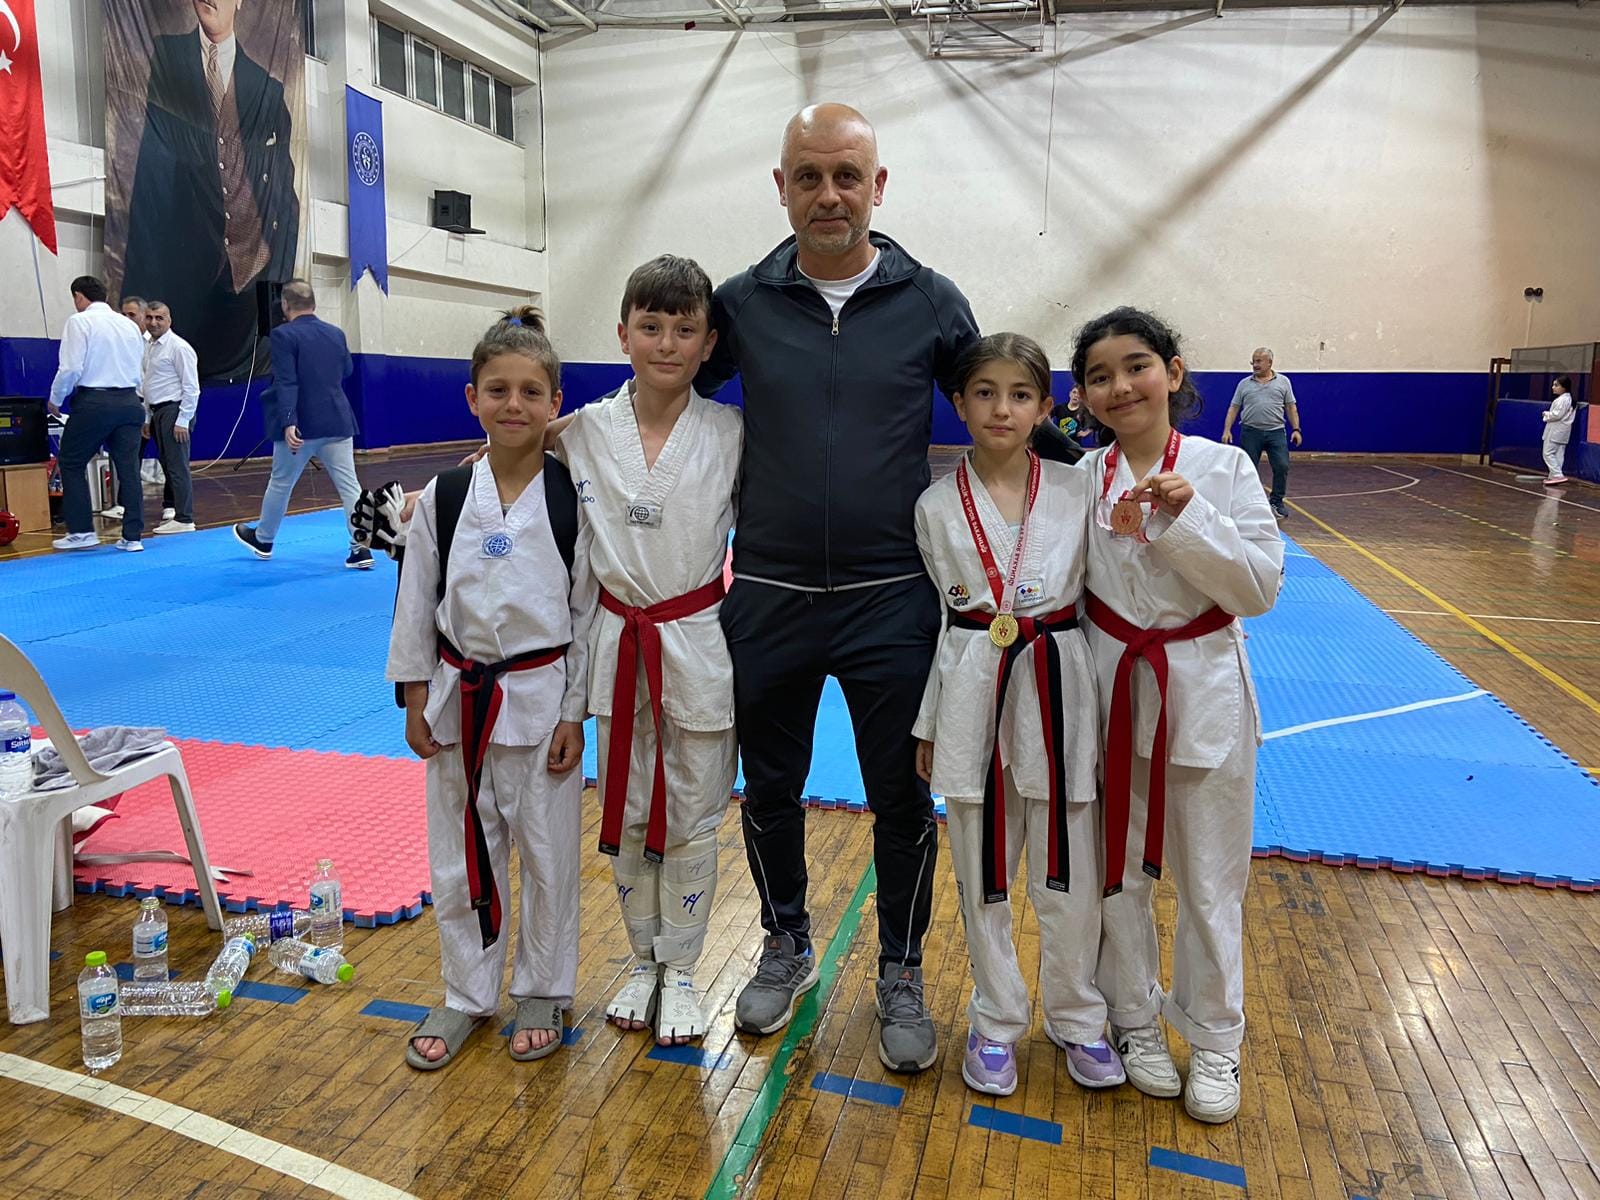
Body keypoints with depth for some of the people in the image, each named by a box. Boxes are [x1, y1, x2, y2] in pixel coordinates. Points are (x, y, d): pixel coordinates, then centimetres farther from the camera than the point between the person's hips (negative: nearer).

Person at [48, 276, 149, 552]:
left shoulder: (80, 321, -5)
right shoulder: (129, 325, 11)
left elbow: (71, 368, -11)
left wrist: (55, 400, 3)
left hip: (94, 402, -5)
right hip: (129, 401, 5)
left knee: (72, 464, 10)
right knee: (128, 467, 6)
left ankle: (81, 531, 9)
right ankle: (133, 536, 6)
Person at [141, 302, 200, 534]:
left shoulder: (178, 347, -11)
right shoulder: (148, 347, 15)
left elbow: (191, 388, -15)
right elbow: (148, 385, 20)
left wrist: (182, 421, -18)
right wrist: (147, 418, 17)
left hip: (174, 411, -8)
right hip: (156, 412, 8)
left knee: (177, 467, -8)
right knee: (167, 465, 16)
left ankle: (184, 519, -6)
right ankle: (171, 509, 26)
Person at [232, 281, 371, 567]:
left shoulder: (284, 335, -9)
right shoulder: (336, 333, 6)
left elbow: (286, 382, -18)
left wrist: (288, 423, -23)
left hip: (301, 425, -3)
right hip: (338, 422, 3)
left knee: (280, 483, 15)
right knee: (349, 485, -1)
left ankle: (263, 539, 33)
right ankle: (361, 548, -8)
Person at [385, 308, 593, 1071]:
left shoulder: (574, 498, -8)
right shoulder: (442, 498, -2)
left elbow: (588, 611, -5)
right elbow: (416, 605, 5)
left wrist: (574, 714, -5)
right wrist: (415, 701, 4)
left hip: (542, 697, -2)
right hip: (459, 697, 3)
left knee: (547, 852, 10)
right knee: (460, 855, 14)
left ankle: (542, 992, 32)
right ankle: (468, 994, 34)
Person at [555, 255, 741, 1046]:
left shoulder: (729, 433, -6)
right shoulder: (585, 433, -3)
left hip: (699, 646, -2)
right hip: (618, 644, 2)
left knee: (691, 818, 9)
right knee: (625, 815, 14)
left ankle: (680, 972, 29)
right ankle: (643, 963, 35)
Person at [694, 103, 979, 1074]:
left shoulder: (930, 302, -2)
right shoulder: (741, 303, 0)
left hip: (891, 597, -1)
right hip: (769, 595, 2)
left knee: (902, 799, 9)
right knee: (770, 788, 16)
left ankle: (902, 974, 32)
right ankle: (788, 946, 41)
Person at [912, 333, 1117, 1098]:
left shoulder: (1076, 493, 0)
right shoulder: (937, 506, 0)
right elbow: (934, 619, 6)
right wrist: (927, 724, 7)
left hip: (1057, 690, 0)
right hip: (973, 693, 0)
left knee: (1068, 872, 10)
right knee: (983, 876, 11)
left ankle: (1075, 1018, 34)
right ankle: (996, 1022, 32)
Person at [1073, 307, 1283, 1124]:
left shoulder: (1224, 469, -6)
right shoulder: (1082, 479, -2)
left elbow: (1260, 587, -11)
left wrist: (1188, 519, -21)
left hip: (1202, 689, -1)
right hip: (1110, 687, 2)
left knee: (1210, 879, 10)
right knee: (1116, 870, 14)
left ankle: (1215, 1040, 30)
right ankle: (1135, 1018, 36)